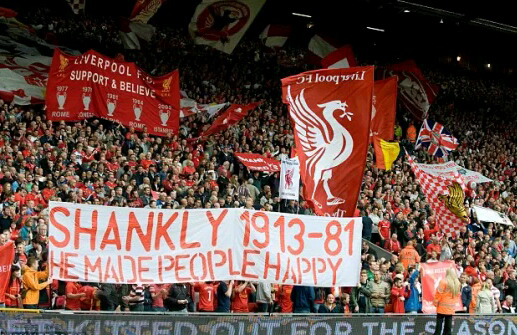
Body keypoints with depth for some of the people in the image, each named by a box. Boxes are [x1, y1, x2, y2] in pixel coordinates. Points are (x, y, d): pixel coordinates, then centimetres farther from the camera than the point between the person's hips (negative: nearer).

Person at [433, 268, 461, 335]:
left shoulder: (444, 281, -13)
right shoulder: (457, 283, 5)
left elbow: (439, 293, -12)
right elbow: (458, 294, 14)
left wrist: (435, 303, 0)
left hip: (442, 307, -5)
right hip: (451, 308, 5)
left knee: (439, 326, -3)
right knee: (448, 327, 9)